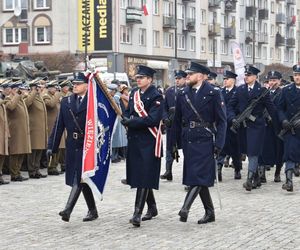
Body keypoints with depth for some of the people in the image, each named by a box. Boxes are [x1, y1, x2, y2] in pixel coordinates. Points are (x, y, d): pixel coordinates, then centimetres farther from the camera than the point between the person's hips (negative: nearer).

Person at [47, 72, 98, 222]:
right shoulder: (66, 102, 10)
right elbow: (59, 125, 10)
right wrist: (51, 146, 6)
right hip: (72, 146, 6)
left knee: (79, 178, -13)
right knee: (81, 179, 11)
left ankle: (68, 209, -19)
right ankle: (92, 211, 22)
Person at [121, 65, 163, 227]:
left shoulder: (155, 96, -9)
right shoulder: (134, 94, 13)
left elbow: (152, 120, -18)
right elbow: (128, 112, 17)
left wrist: (132, 121, -17)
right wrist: (126, 119, -5)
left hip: (148, 141, -8)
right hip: (134, 139, 8)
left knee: (144, 177, -9)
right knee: (139, 175, 13)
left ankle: (137, 213, -11)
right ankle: (152, 208, 27)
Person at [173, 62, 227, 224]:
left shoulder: (213, 93, -5)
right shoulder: (183, 94, 9)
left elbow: (221, 120, -6)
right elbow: (177, 120, 14)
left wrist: (219, 144, -14)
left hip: (204, 141, -5)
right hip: (188, 141, 5)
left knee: (199, 175, -12)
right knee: (199, 179, 8)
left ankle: (185, 208, -18)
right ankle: (209, 212, 18)